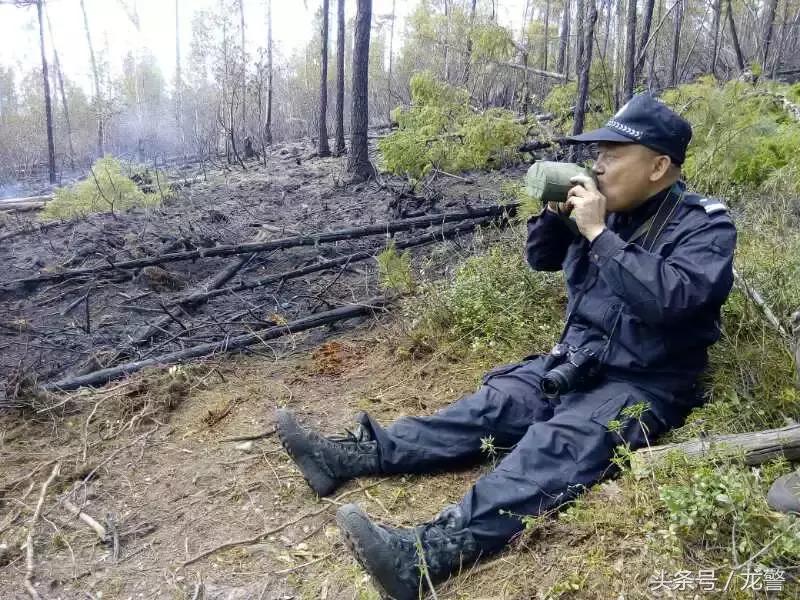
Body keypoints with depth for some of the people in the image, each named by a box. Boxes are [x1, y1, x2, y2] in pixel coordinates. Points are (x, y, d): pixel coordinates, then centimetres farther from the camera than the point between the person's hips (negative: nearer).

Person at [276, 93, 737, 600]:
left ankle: (428, 552, -52)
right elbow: (540, 259, 16)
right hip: (579, 362, 7)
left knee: (558, 443, -32)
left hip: (645, 385, -7)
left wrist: (598, 232, -26)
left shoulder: (706, 226, -10)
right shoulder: (610, 209, 9)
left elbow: (669, 297, -29)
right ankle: (351, 456, -18)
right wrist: (555, 213, -4)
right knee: (490, 407, -10)